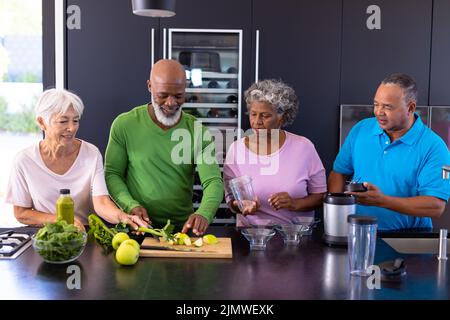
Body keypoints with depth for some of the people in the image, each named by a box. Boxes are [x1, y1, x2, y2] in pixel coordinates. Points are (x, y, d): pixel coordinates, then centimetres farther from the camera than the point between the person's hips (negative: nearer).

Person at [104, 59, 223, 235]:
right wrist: (131, 205, -13)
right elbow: (112, 174, 5)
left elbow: (213, 181, -6)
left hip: (183, 227, 1)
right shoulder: (124, 125, 0)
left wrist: (204, 214, -27)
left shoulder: (198, 132, 1)